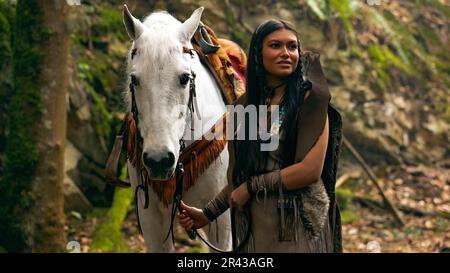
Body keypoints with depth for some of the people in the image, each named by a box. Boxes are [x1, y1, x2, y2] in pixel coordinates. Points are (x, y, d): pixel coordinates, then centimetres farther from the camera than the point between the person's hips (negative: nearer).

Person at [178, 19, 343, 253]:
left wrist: (252, 186, -11)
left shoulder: (310, 99, -7)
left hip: (300, 224, -4)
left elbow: (311, 170, -16)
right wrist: (208, 213, 6)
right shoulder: (244, 106, 7)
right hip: (253, 225, 4)